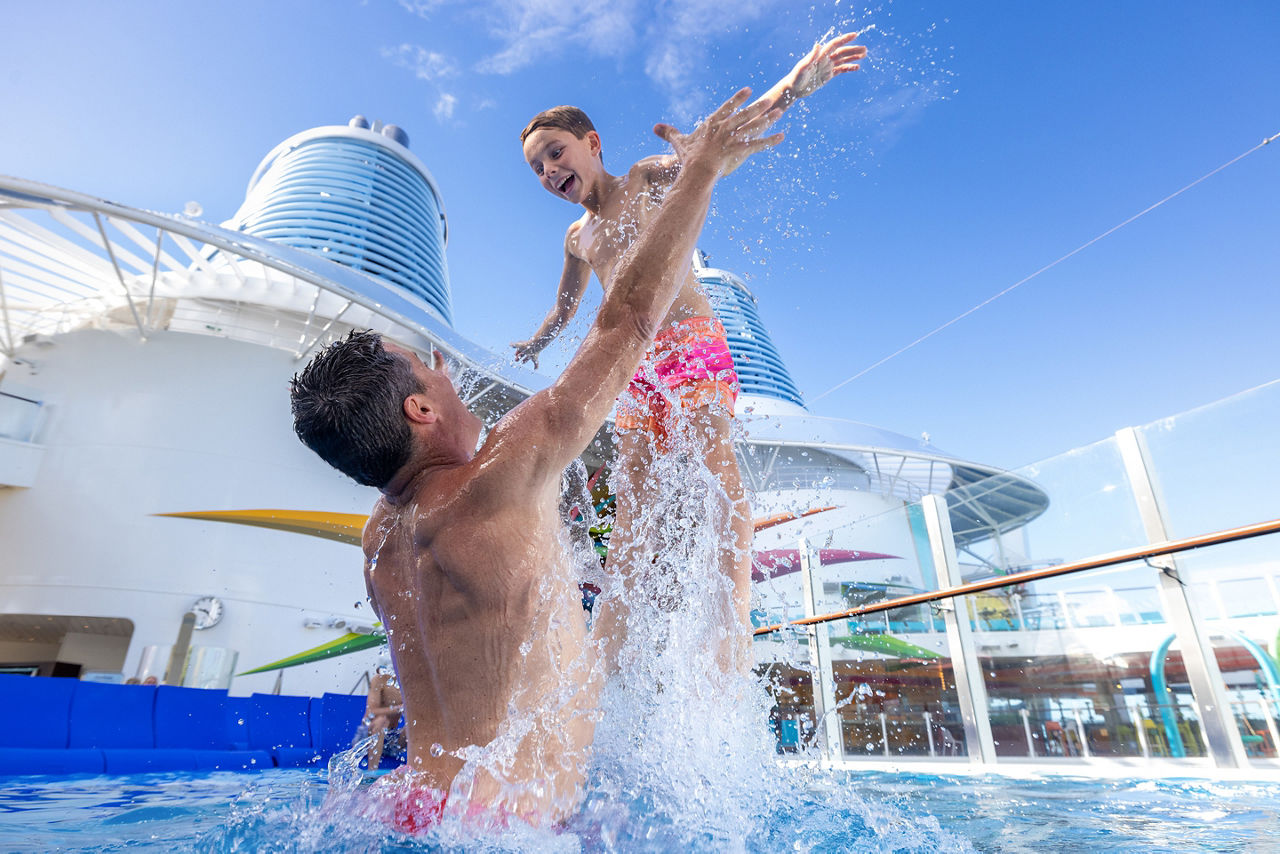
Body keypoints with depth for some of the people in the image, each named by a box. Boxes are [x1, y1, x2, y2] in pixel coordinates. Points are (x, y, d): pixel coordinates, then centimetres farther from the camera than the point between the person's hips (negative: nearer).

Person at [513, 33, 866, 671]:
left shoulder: (646, 180, 6)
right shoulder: (578, 237, 23)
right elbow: (565, 307, 39)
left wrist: (790, 89, -25)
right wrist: (533, 346, 54)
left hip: (690, 339, -6)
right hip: (635, 364, 6)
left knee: (718, 462, -23)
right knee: (629, 492, -2)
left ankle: (735, 620, -26)